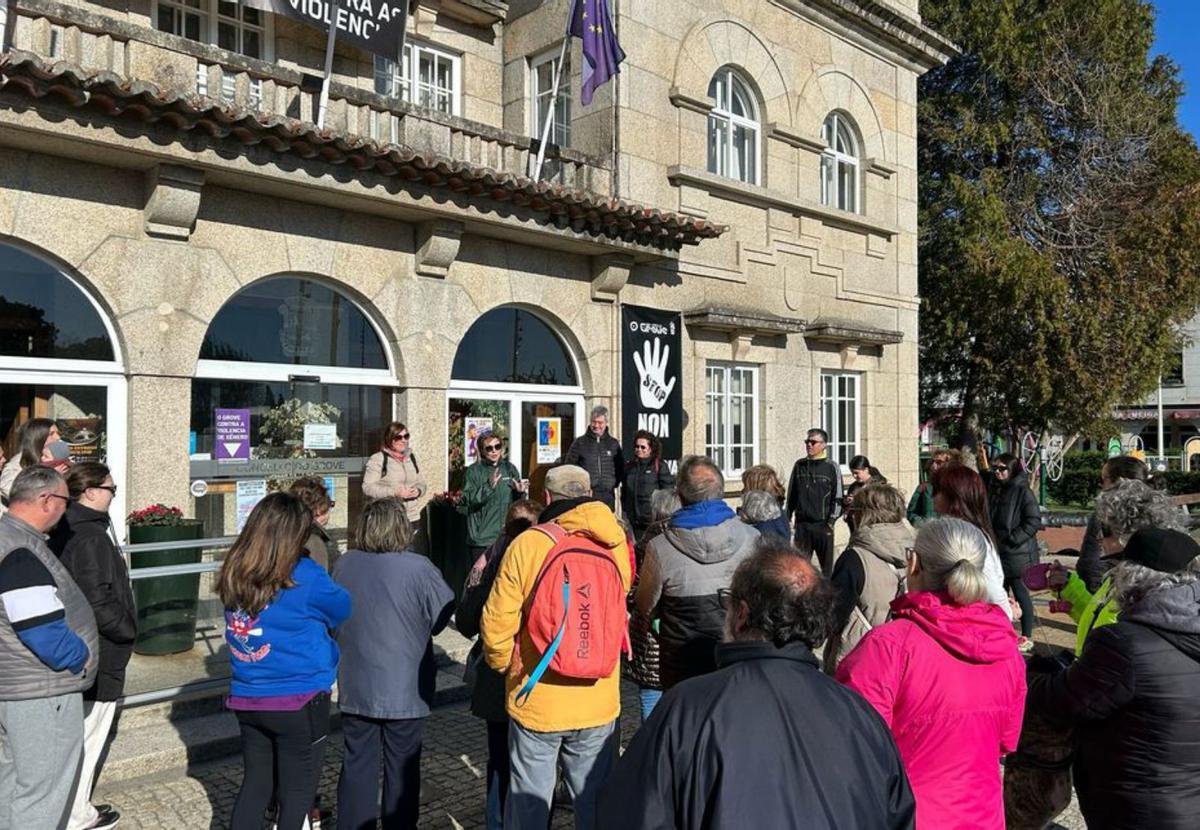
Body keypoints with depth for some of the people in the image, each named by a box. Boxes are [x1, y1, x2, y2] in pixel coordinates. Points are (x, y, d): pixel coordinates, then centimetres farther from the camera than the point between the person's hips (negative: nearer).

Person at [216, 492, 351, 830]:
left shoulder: (233, 574, -2)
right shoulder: (304, 577, -19)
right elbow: (343, 611, -4)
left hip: (247, 699, 6)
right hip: (298, 702, -5)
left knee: (255, 784, 20)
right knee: (298, 791, 10)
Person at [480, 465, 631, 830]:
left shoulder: (526, 545, -12)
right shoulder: (614, 542, -4)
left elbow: (496, 624, -9)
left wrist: (504, 665, 9)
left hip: (536, 702, -2)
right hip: (598, 703, 2)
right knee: (594, 801, 16)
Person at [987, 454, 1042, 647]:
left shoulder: (1023, 492, -11)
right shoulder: (994, 491, 10)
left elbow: (1034, 521, -16)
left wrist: (1013, 539, -18)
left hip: (1019, 554, -7)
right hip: (997, 553, 7)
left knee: (1021, 594, 2)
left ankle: (1027, 637, 12)